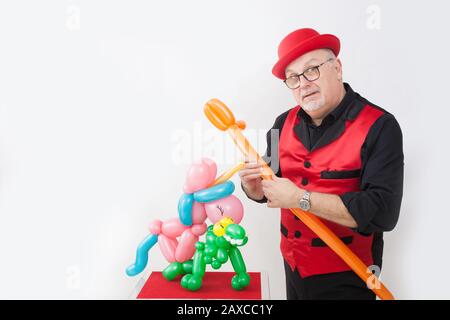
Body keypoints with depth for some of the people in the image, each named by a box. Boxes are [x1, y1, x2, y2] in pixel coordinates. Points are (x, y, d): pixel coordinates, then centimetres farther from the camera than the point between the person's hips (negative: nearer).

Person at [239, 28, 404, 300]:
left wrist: (302, 199, -26)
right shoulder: (285, 123, -1)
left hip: (345, 277, -5)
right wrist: (254, 186, -13)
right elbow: (269, 191, 9)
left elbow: (383, 212, -25)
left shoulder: (379, 126, -17)